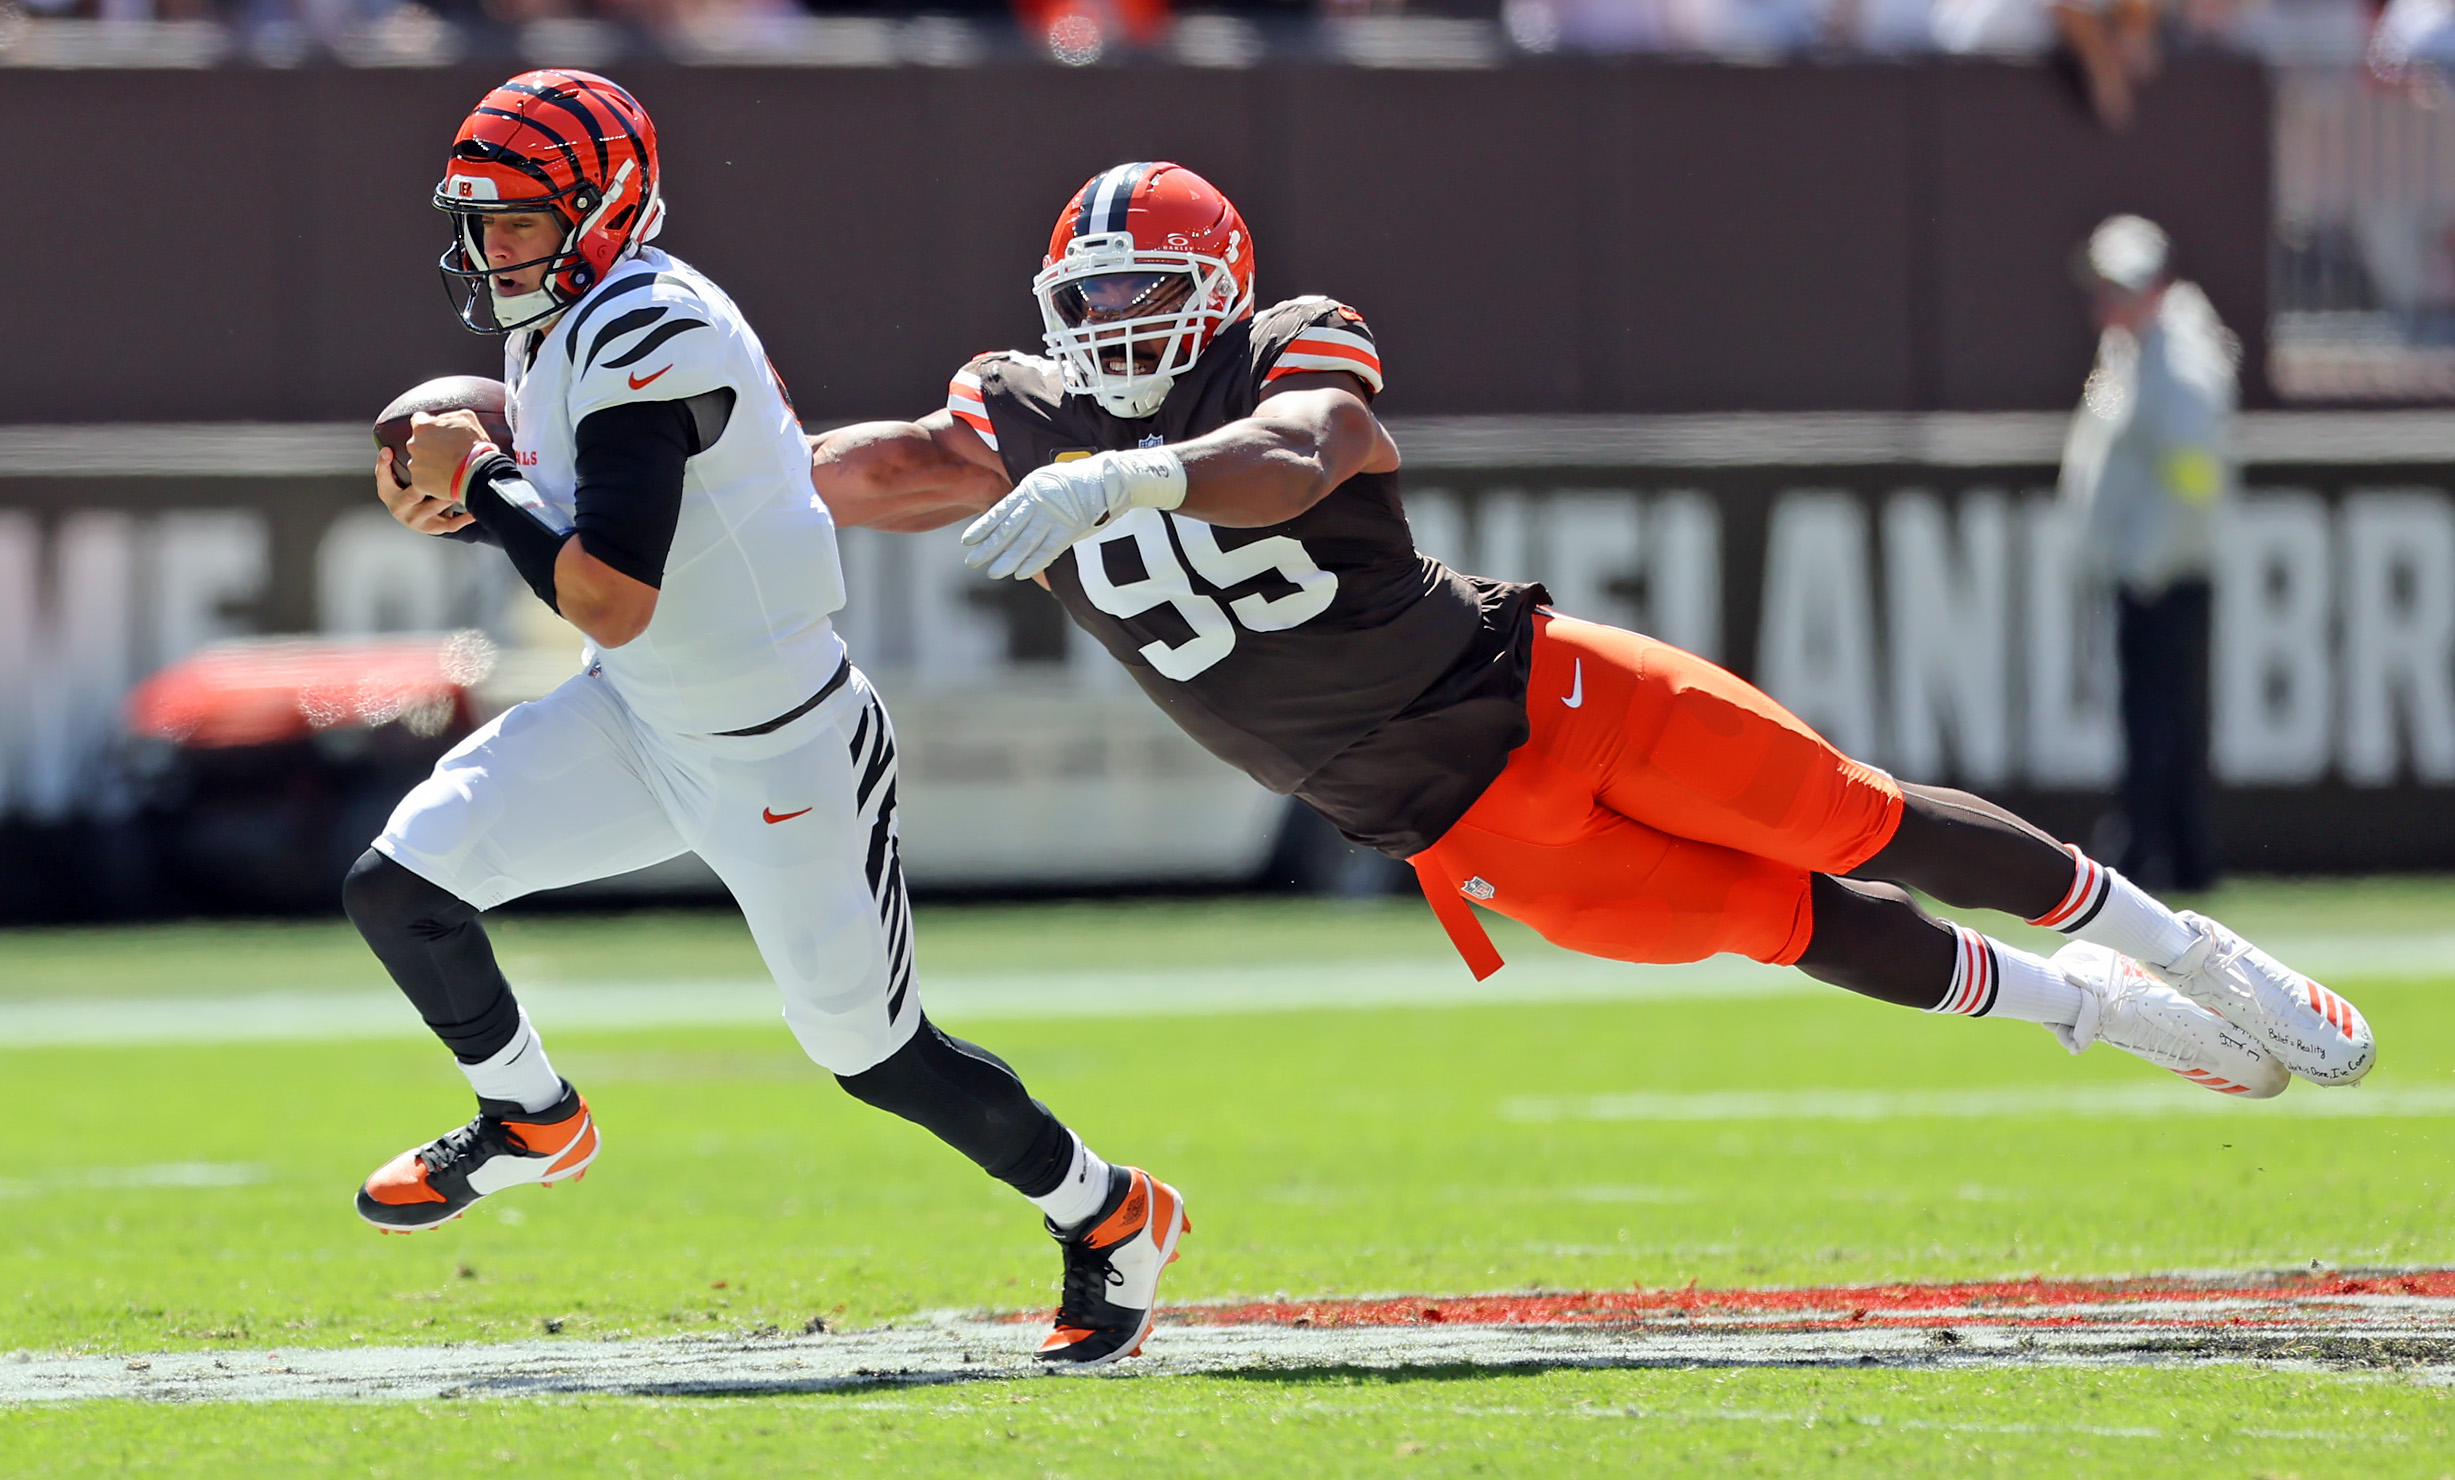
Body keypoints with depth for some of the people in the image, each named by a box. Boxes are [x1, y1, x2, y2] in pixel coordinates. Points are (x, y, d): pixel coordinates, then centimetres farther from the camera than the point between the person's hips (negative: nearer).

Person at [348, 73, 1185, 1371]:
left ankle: (1106, 1215, 26)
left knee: (873, 1055, 3)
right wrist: (468, 512, -4)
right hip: (639, 722, 8)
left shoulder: (644, 340, -28)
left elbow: (611, 602, -33)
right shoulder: (556, 330, 2)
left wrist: (478, 480, -22)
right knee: (396, 888, -3)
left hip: (781, 760, -8)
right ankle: (531, 1122, 23)